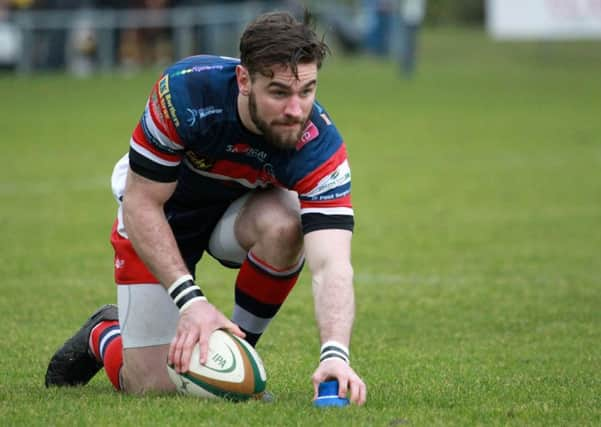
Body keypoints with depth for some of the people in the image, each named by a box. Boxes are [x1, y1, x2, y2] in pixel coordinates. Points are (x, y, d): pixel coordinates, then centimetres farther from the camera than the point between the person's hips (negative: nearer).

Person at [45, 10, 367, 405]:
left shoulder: (320, 146, -34)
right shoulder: (185, 91, -36)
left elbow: (331, 265, -43)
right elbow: (142, 204, -27)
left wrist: (335, 353, -62)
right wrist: (190, 298, -39)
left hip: (243, 209, 1)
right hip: (162, 215, -1)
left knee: (282, 224, -36)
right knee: (153, 385, -9)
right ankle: (102, 335, 29)